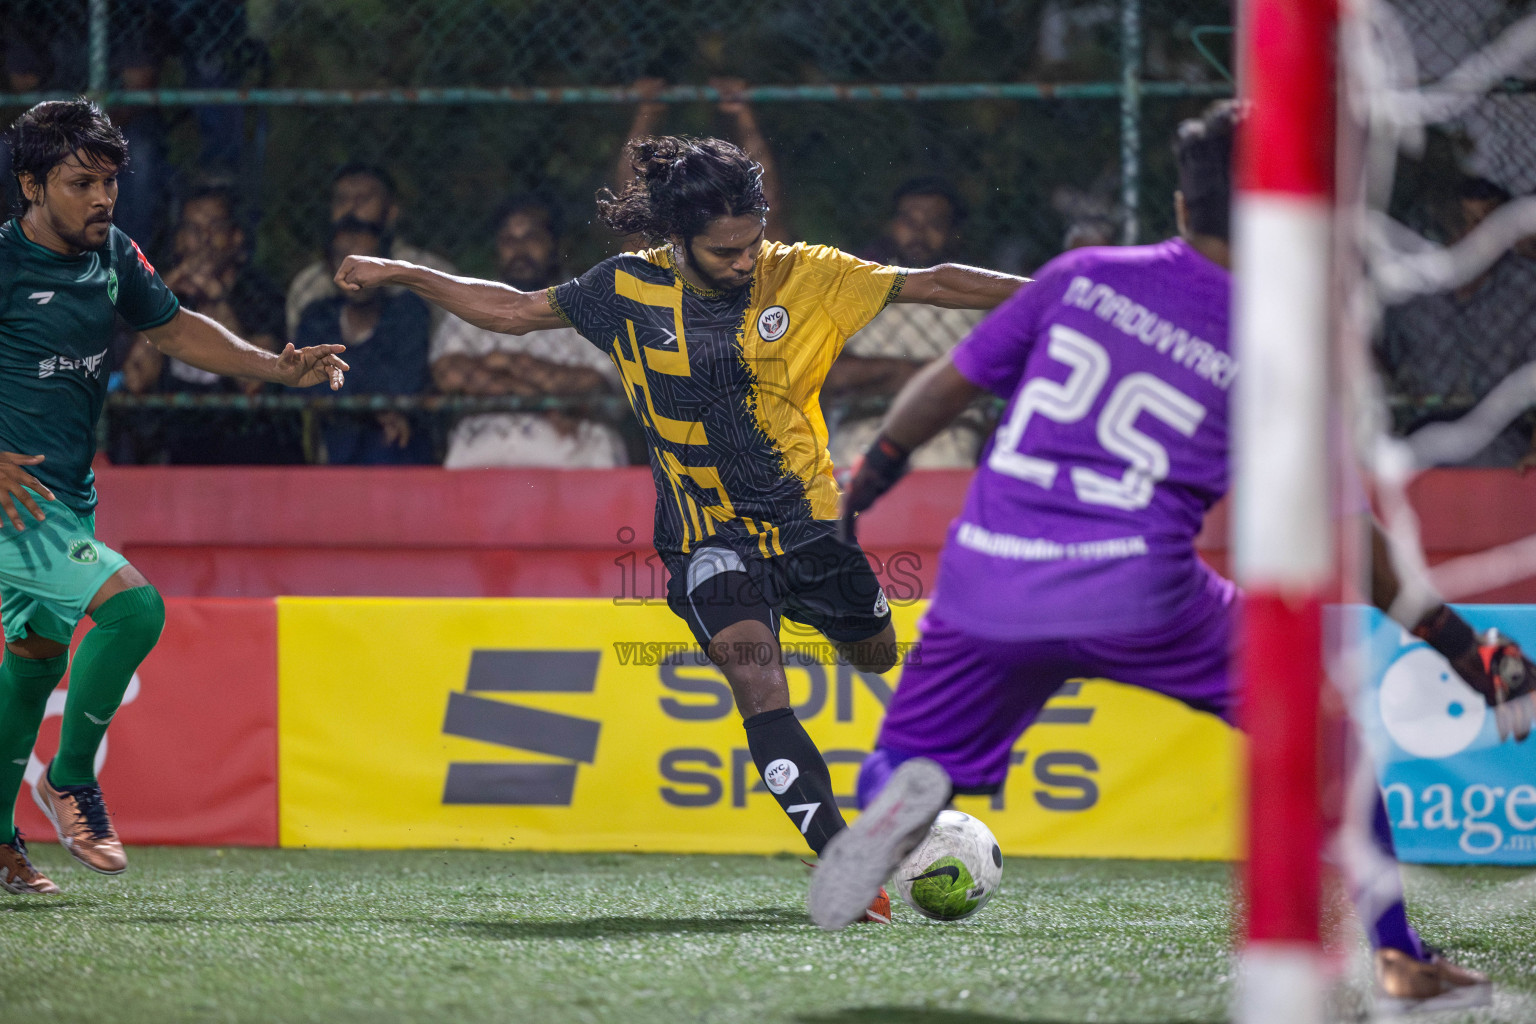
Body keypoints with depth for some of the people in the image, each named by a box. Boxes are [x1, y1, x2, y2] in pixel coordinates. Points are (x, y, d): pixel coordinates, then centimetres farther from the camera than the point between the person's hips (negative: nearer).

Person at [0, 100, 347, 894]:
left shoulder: (112, 254, 5)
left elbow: (173, 328, 20)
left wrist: (278, 368, 10)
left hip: (68, 495, 9)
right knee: (132, 606, -22)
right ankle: (70, 782, -6)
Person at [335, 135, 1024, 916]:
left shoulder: (804, 277, -5)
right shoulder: (627, 290, -4)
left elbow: (931, 285, -3)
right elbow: (514, 310, 9)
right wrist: (400, 275, 9)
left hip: (810, 522, 2)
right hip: (710, 536, -2)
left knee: (886, 662, 14)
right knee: (756, 680, -25)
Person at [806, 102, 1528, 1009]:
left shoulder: (1084, 277, 10)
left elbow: (945, 387, 15)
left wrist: (861, 487, 30)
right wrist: (1459, 647, 14)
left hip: (986, 581, 2)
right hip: (1138, 593, -2)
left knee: (904, 765, 17)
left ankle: (905, 787, -22)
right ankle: (1396, 956, 13)